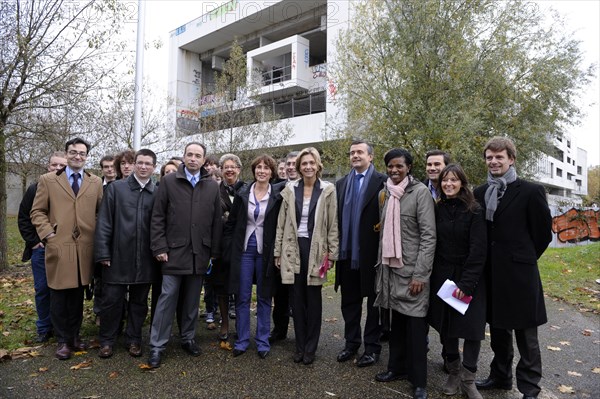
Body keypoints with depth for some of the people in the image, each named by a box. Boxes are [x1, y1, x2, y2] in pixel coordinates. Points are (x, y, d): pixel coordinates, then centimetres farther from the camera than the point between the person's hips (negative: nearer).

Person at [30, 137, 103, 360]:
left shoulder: (96, 182, 10)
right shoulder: (48, 180, 6)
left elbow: (101, 213, 11)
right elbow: (37, 212, 5)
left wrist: (97, 235, 0)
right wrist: (47, 233, -7)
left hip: (85, 248, 2)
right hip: (58, 247, -1)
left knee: (78, 295, 12)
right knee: (59, 296, 6)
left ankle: (74, 335, 27)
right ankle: (63, 340, 20)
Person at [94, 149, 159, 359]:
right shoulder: (116, 188, 1)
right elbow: (104, 222, -1)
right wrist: (103, 253, -5)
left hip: (145, 259, 1)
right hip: (118, 256, -1)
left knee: (139, 302, 12)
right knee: (112, 300, 8)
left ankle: (134, 340, 28)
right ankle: (107, 341, 27)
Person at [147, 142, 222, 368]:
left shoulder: (212, 186, 5)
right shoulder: (168, 181, 0)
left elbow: (216, 222, 6)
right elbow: (157, 217, -1)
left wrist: (214, 252, 4)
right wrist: (159, 247, -7)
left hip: (200, 252, 3)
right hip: (174, 250, -2)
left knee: (192, 299, 13)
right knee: (167, 297, 1)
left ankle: (188, 338, 29)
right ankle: (157, 345, 13)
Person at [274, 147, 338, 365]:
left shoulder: (328, 190, -1)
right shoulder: (290, 189, 3)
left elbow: (333, 225, 0)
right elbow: (281, 223, 5)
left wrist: (331, 253, -4)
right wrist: (278, 252, 3)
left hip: (316, 249, -1)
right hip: (294, 249, 2)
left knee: (313, 298, 7)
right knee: (297, 298, 9)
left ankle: (310, 347, 22)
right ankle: (300, 345, 24)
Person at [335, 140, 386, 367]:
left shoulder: (382, 182, -7)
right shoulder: (341, 184, 10)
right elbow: (337, 218, 9)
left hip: (372, 253, -5)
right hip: (347, 254, 5)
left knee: (374, 302, 11)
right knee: (349, 301, 15)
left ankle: (372, 346, 25)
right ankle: (351, 342, 32)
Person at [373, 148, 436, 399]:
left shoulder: (420, 192, -8)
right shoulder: (384, 193, 9)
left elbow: (429, 235, -12)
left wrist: (420, 274, -16)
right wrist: (381, 264, 11)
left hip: (412, 270, -5)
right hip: (389, 268, 5)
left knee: (416, 327, 3)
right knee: (395, 322, 14)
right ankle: (397, 367, 31)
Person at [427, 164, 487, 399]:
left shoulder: (474, 211, -8)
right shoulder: (437, 210, 3)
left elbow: (478, 250, -12)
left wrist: (467, 283, -17)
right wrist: (431, 276, -2)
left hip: (469, 278, -3)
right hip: (442, 277, 3)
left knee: (472, 327, 0)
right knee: (445, 325, 8)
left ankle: (468, 379, 17)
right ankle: (453, 372, 26)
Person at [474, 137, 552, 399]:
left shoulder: (531, 191, -7)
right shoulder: (480, 193, 6)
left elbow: (543, 232, -2)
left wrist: (523, 258, 4)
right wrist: (491, 260, 9)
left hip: (519, 274, -5)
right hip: (491, 274, 5)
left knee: (526, 336, 8)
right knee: (498, 330, 19)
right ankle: (500, 377, 36)